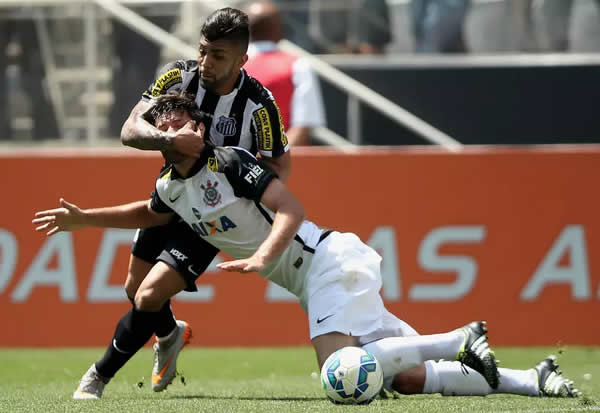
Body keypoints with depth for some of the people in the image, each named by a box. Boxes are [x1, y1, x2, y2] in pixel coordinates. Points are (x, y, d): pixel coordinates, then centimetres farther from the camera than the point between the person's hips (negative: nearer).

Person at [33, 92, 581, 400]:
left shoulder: (228, 162, -11)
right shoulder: (171, 187, 14)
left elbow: (291, 209, -19)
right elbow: (147, 215, 38)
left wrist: (262, 258, -33)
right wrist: (83, 218, 33)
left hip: (328, 261, -7)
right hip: (313, 285, 7)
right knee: (402, 378, -4)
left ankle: (462, 343, -17)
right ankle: (530, 382, -3)